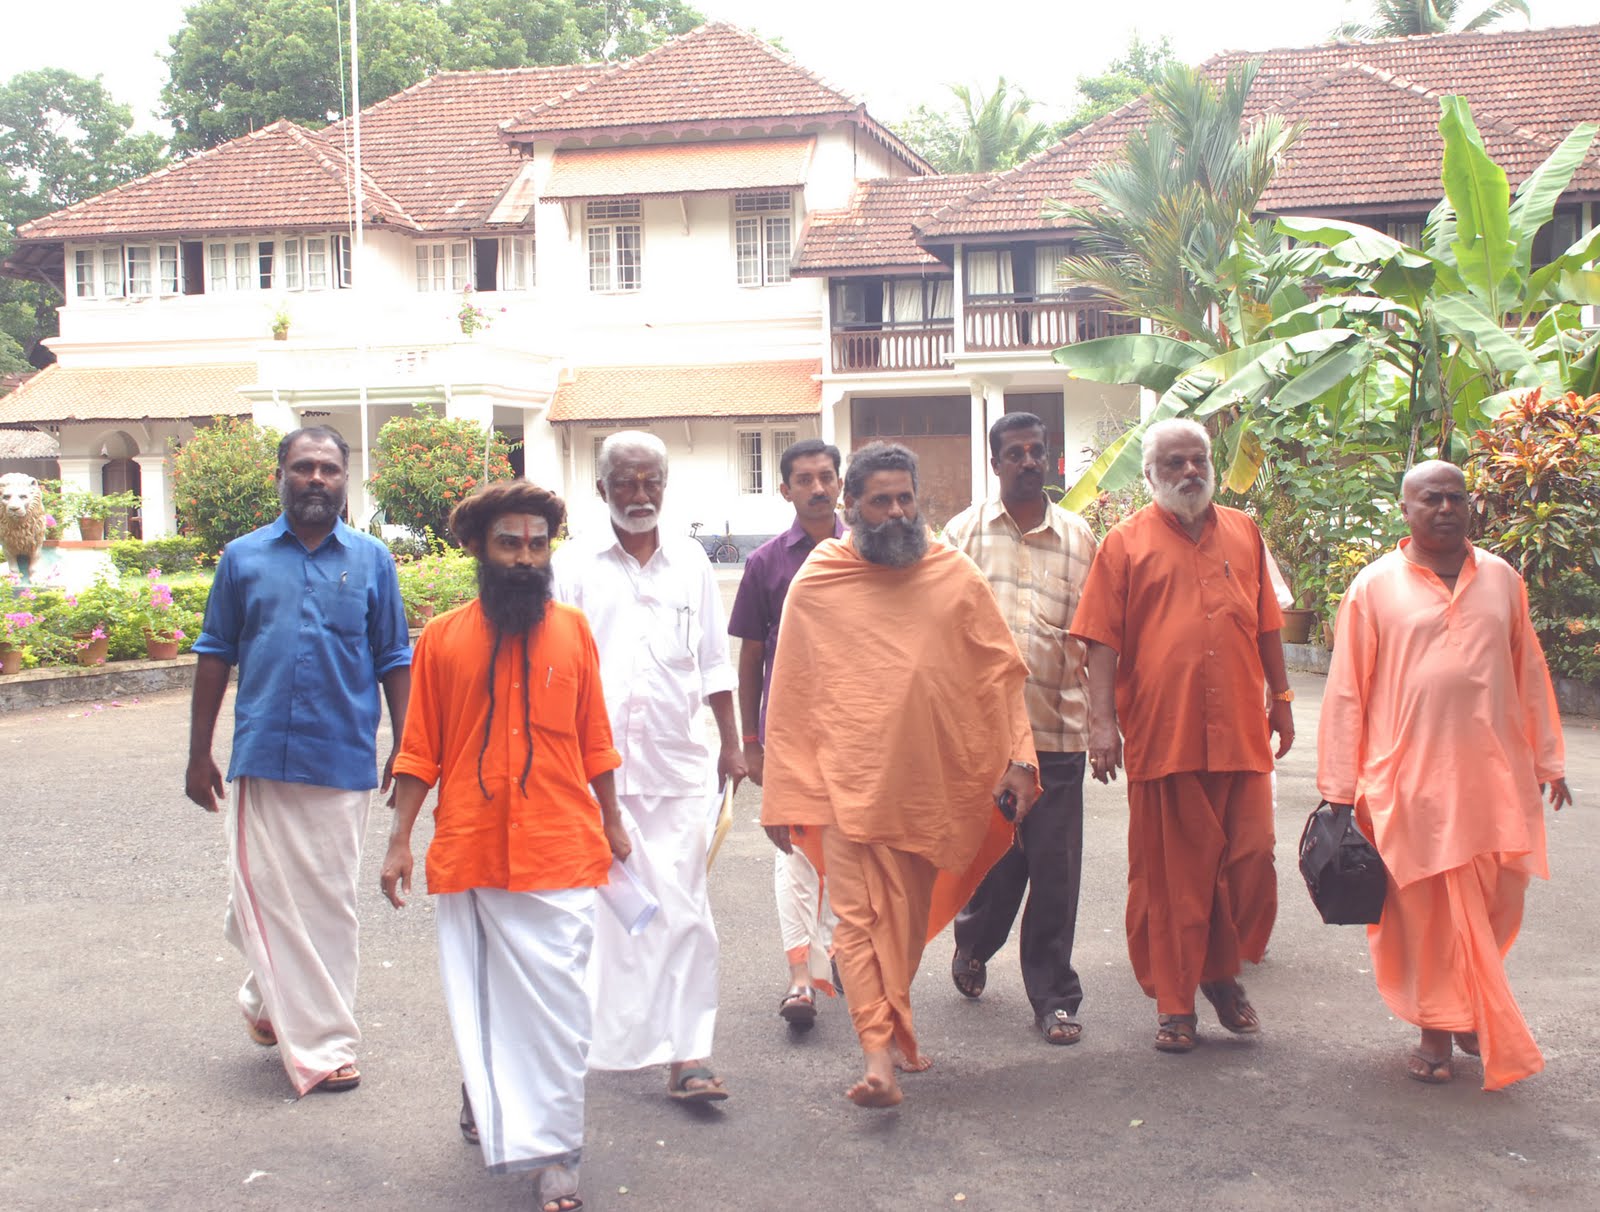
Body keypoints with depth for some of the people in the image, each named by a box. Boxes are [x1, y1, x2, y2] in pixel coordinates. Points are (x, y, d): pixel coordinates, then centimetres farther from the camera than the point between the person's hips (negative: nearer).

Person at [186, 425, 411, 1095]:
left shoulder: (371, 560, 6)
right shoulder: (244, 558, 6)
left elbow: (394, 660, 8)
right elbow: (215, 656, 9)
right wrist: (199, 755, 6)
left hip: (344, 761, 0)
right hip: (263, 758, 0)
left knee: (330, 902, 6)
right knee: (264, 894, 1)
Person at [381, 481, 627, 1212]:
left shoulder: (571, 631, 4)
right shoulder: (442, 639, 2)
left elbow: (593, 740, 11)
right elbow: (420, 751, 4)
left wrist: (612, 823, 14)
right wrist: (399, 840, 1)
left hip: (560, 854, 0)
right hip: (468, 852, 0)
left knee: (556, 1004, -1)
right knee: (478, 998, 12)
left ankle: (552, 1152, 7)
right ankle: (484, 1090, 39)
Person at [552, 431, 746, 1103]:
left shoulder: (690, 561, 10)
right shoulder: (574, 564, 3)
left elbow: (714, 662, 16)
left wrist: (731, 745, 15)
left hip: (677, 764, 1)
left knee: (683, 908, -3)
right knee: (603, 907, 4)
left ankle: (688, 1054, -2)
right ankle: (608, 1042, 18)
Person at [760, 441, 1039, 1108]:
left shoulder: (954, 576, 5)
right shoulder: (813, 586, 3)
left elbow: (1001, 674, 7)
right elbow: (788, 699, 6)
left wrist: (1017, 758, -3)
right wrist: (781, 797, 6)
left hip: (932, 783, 2)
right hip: (849, 783, -2)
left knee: (910, 920, 13)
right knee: (858, 917, -10)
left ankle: (892, 1026, 33)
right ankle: (879, 1056, -11)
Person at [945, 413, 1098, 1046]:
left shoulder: (1078, 537, 9)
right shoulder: (965, 531, 7)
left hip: (1058, 730, 0)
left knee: (1055, 869, -1)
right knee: (990, 856, 8)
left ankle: (1054, 997, 10)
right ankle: (973, 944, 38)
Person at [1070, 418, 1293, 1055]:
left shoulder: (1243, 532, 14)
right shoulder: (1126, 542, 3)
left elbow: (1266, 625, 20)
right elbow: (1102, 642, -2)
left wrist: (1281, 698, 18)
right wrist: (1102, 722, -9)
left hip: (1240, 733, 3)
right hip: (1161, 735, -3)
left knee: (1250, 862, 2)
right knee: (1167, 876, 3)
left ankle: (1223, 973, 25)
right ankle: (1174, 1002, 16)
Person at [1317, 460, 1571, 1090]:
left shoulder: (1501, 579, 10)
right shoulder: (1375, 587, 1)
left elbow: (1529, 675, 16)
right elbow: (1346, 693, 1)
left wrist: (1547, 759, 15)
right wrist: (1341, 789, -2)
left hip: (1494, 774, 3)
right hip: (1409, 778, -3)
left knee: (1493, 908, 6)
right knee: (1423, 912, 1)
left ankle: (1470, 1011, 30)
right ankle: (1437, 1028, 17)